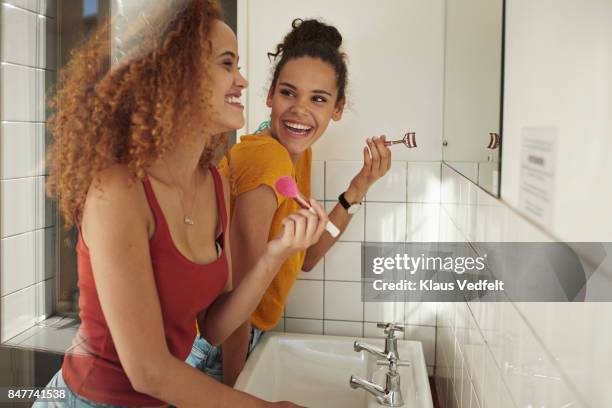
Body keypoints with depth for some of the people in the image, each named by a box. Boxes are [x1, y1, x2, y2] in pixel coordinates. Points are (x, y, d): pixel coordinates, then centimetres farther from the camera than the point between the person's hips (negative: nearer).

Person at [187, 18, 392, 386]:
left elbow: (305, 259, 4)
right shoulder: (267, 157, -26)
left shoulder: (298, 152, 1)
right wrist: (231, 390, -18)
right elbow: (239, 292, -24)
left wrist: (359, 189, -5)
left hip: (247, 332, 8)